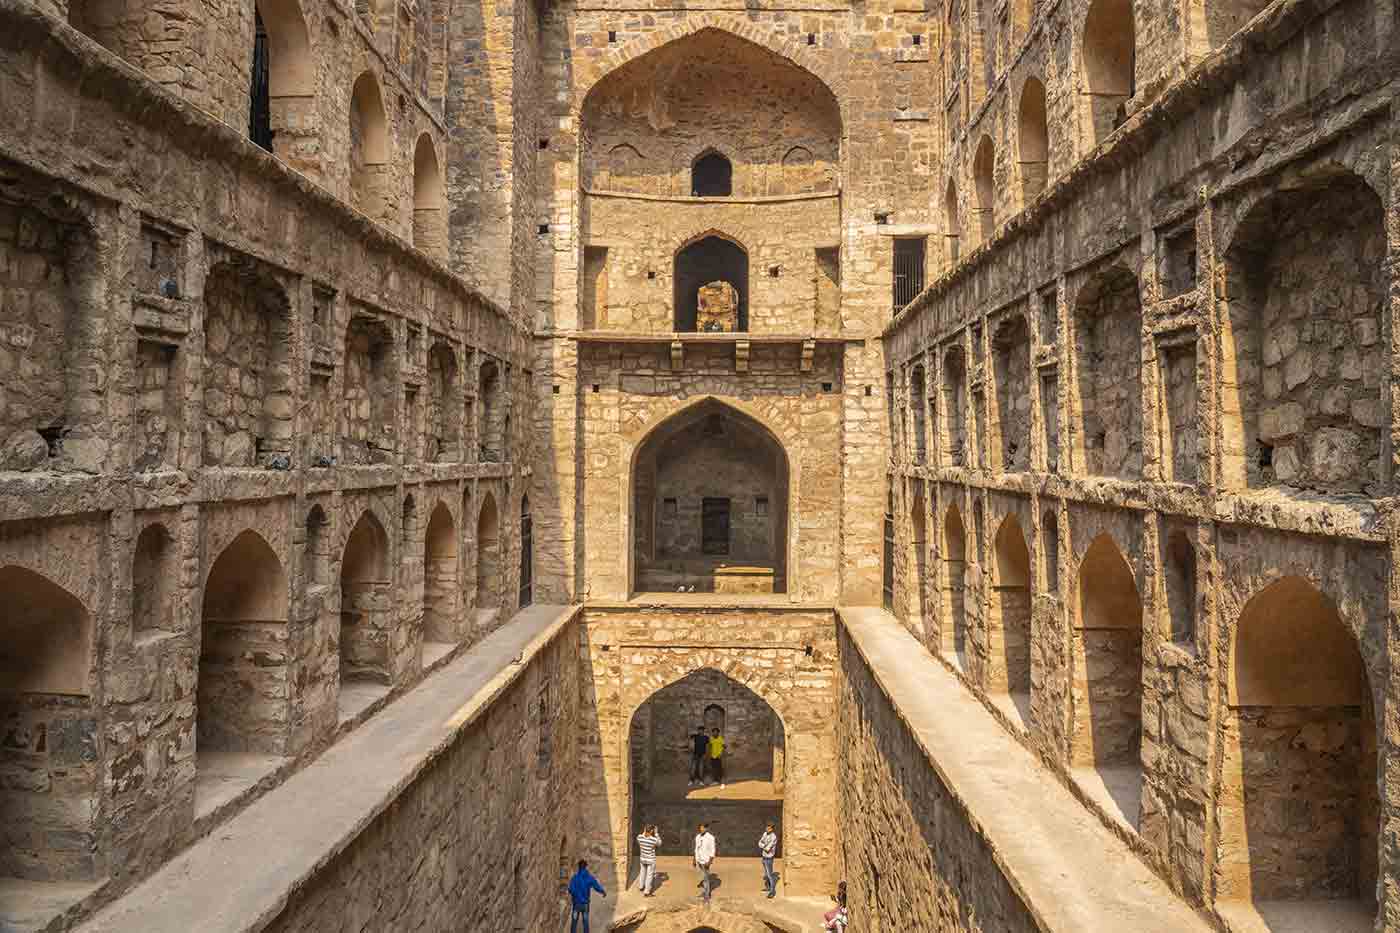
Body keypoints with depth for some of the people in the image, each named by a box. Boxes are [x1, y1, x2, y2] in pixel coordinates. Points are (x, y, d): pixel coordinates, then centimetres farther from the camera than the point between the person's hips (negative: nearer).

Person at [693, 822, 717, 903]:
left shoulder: (710, 838, -17)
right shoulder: (697, 837, 5)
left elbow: (712, 851, -16)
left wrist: (709, 862, -22)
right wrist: (694, 860, 16)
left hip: (705, 861, -7)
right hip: (698, 860, 7)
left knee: (706, 878, -2)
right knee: (702, 877, 16)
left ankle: (707, 896, 6)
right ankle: (703, 892, 30)